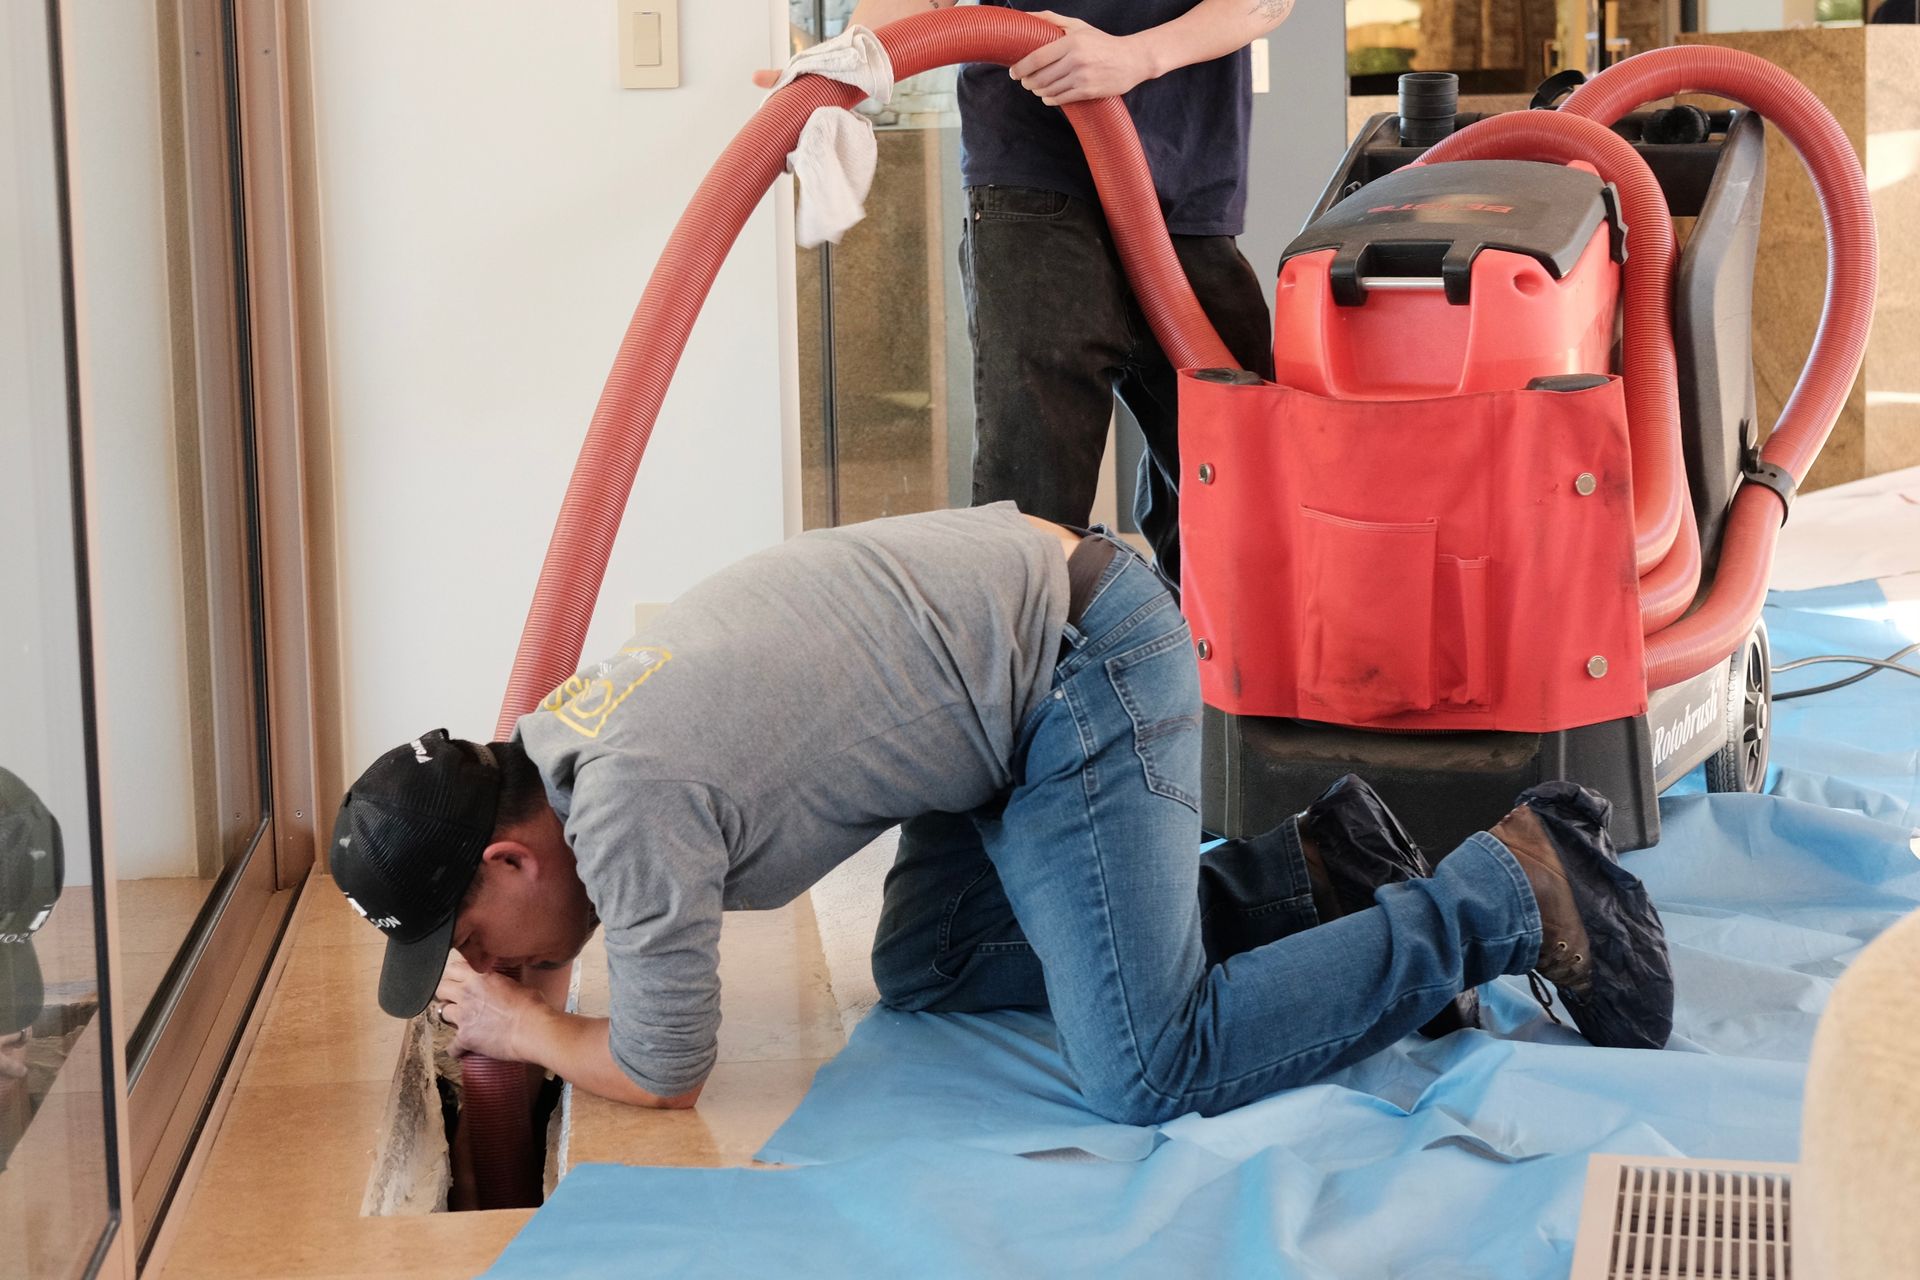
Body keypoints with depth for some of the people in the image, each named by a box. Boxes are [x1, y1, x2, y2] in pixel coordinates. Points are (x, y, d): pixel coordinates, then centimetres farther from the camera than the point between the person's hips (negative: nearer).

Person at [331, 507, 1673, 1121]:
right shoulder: (549, 747, 9)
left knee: (1150, 1076, -15)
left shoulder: (625, 805, -20)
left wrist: (523, 1027, 6)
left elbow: (662, 1073, -11)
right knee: (928, 971, 20)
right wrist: (518, 1004, 14)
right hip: (1033, 624, 10)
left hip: (1089, 664, -10)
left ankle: (1510, 897, -3)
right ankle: (1307, 874, 17)